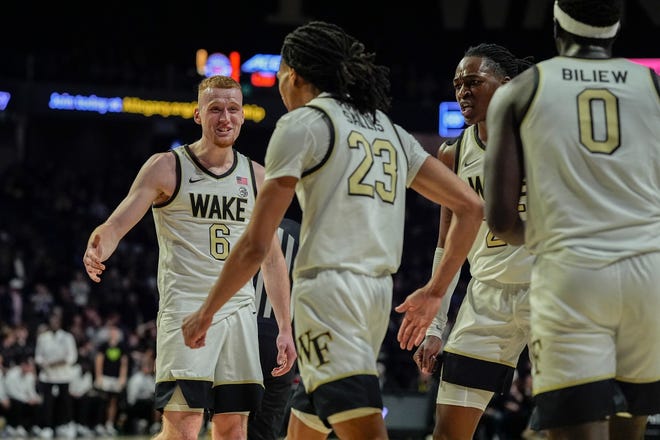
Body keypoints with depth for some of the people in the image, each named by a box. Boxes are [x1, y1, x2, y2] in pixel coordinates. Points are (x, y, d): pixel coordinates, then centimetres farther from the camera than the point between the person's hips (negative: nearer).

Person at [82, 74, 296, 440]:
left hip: (239, 311, 5)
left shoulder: (255, 176, 11)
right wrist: (99, 249, -35)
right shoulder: (166, 168, -1)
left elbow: (272, 259, 16)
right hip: (185, 309, -4)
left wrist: (285, 328, 12)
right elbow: (117, 224, -10)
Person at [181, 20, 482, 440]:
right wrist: (434, 292, 22)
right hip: (379, 293, 8)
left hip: (329, 289, -8)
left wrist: (206, 312, 6)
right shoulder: (391, 132, 19)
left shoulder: (303, 123, -1)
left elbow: (256, 245, -5)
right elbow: (471, 206, 14)